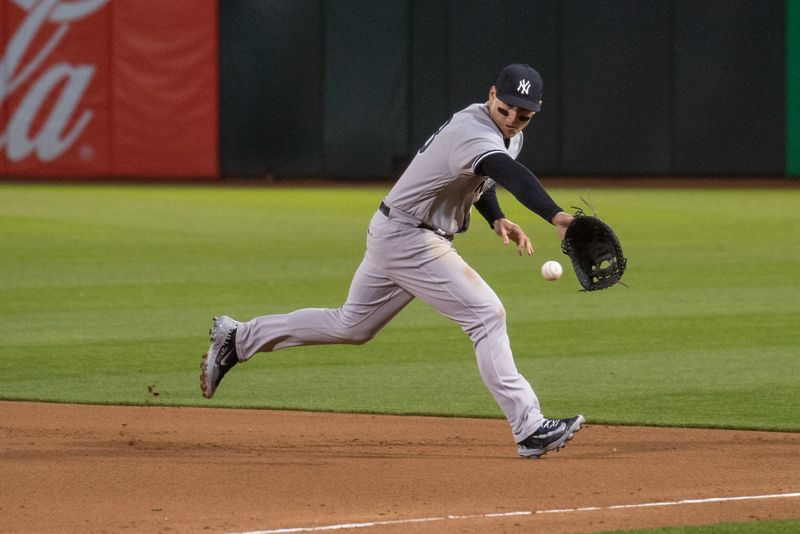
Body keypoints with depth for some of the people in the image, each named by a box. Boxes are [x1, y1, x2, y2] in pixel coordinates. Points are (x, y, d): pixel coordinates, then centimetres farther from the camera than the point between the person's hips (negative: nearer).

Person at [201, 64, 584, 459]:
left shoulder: (509, 134, 6)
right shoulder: (474, 133, -27)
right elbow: (511, 174, -47)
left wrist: (496, 219, 6)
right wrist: (556, 216, -63)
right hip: (408, 238, -10)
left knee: (351, 326, 19)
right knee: (486, 314, -15)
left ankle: (238, 339, 28)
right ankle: (529, 428, -15)